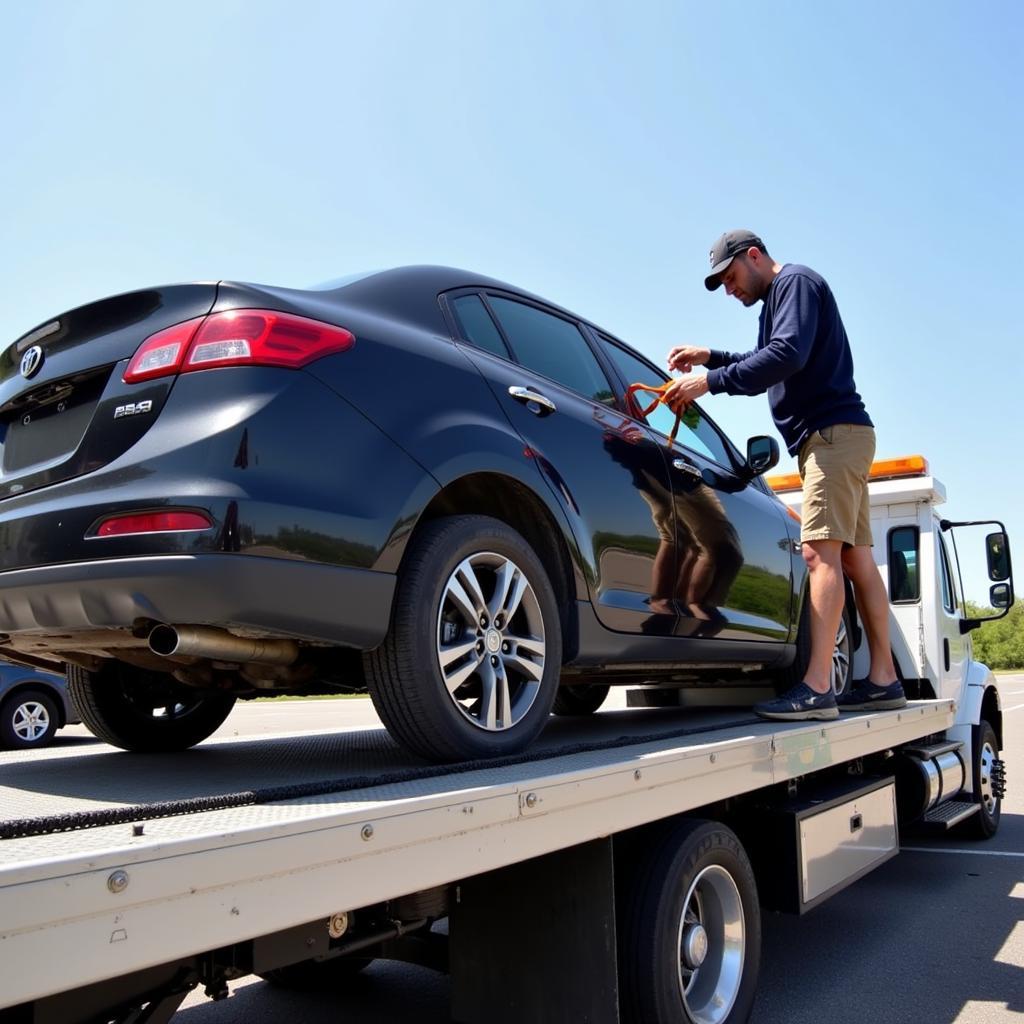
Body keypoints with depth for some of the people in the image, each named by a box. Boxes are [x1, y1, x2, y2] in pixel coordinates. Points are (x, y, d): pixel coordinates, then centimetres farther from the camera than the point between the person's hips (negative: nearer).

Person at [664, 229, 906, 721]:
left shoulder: (796, 281, -5)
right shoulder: (779, 297, 24)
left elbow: (788, 355, -21)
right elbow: (768, 362, 32)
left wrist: (711, 381, -21)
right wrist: (710, 357, 18)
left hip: (833, 431, -10)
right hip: (834, 438, 10)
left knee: (821, 551, -18)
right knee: (855, 558, 8)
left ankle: (816, 689, -23)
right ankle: (883, 679, 12)